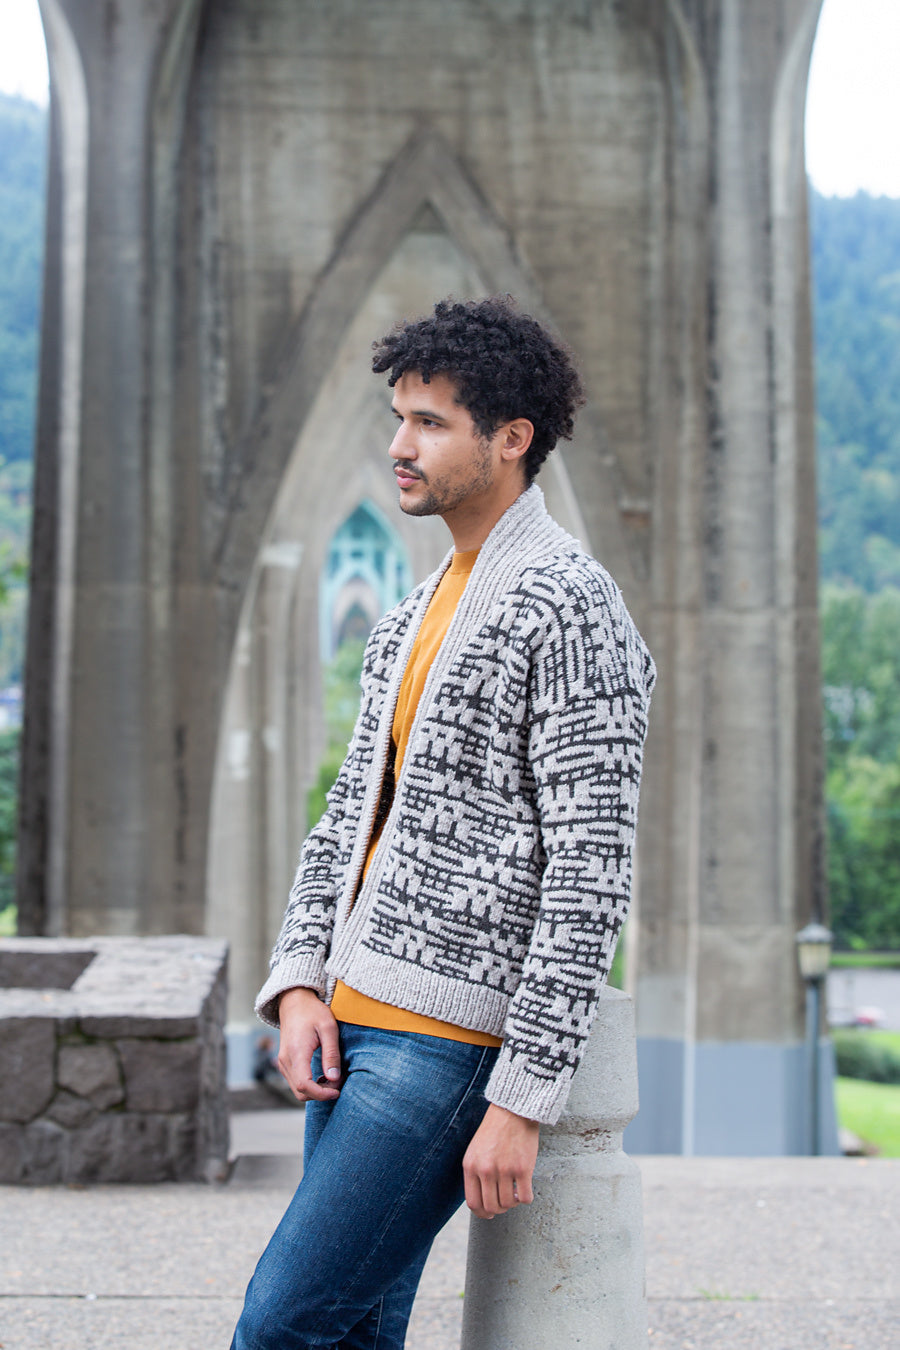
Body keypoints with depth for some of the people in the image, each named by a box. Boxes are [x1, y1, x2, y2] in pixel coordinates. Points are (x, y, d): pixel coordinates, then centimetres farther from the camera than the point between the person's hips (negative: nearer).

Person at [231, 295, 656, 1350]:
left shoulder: (568, 609, -12)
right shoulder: (418, 612, 16)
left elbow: (590, 874, -16)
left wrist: (521, 1099, -19)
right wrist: (301, 982, 3)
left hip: (447, 1037, -9)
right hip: (353, 1023, 9)